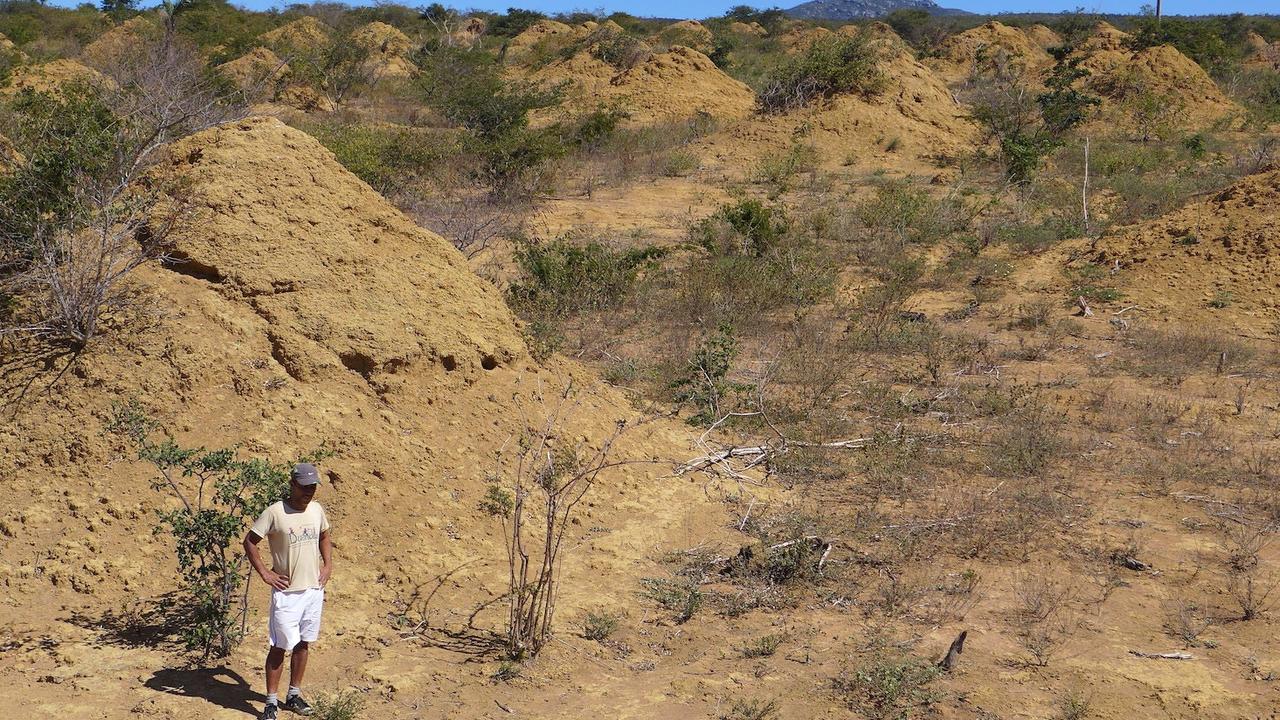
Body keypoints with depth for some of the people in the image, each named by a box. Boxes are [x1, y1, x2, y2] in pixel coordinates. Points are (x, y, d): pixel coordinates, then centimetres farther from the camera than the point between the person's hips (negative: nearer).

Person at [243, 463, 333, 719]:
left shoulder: (317, 510, 4)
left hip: (314, 589, 6)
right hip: (287, 591, -5)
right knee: (280, 646, -2)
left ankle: (294, 695, 25)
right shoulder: (275, 512, -14)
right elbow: (249, 541, -8)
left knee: (303, 644, 13)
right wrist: (265, 574, -10)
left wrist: (328, 565, 12)